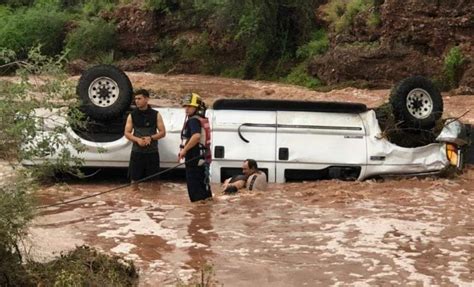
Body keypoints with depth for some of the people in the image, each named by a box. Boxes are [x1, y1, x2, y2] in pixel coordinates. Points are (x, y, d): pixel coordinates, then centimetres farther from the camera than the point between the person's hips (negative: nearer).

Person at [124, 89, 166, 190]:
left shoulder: (155, 115, 2)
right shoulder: (132, 115, 5)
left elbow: (162, 132, 2)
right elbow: (127, 133, 4)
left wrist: (150, 138, -16)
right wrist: (137, 139, -15)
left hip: (152, 152, -1)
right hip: (137, 152, 1)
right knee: (134, 178, 3)